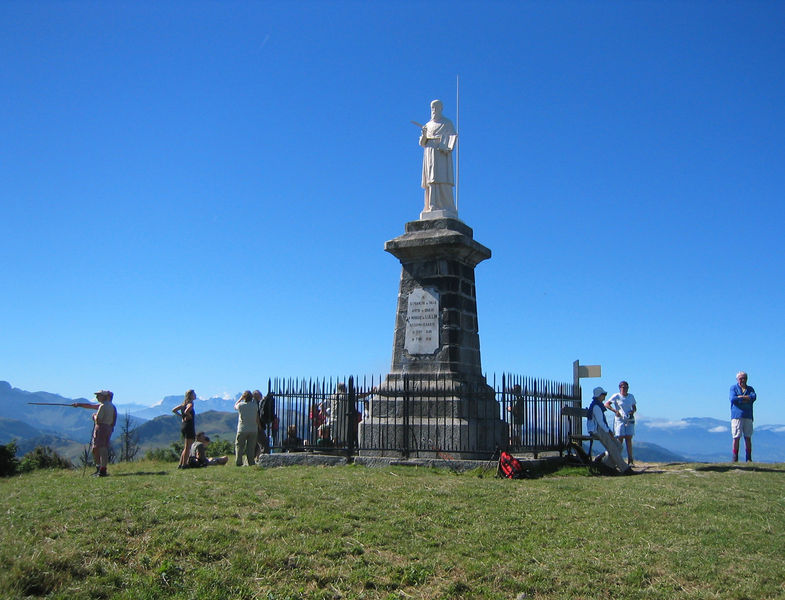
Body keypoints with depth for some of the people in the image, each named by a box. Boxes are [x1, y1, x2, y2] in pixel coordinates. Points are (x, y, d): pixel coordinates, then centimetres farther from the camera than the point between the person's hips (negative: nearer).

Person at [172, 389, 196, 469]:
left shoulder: (184, 403, 12)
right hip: (189, 427, -9)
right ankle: (184, 464, -2)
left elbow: (174, 410, 16)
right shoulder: (190, 403, -13)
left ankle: (180, 464, 18)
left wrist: (181, 416, 14)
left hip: (184, 427, 9)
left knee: (186, 447, 16)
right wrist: (189, 417, -14)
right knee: (188, 448, -3)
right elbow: (186, 411, -32)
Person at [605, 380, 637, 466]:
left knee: (629, 440, 1)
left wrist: (633, 411, -3)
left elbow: (634, 407, 20)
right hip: (619, 420, -3)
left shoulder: (631, 396, 11)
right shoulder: (616, 396, -2)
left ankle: (630, 460, 1)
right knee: (619, 440, -4)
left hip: (629, 420, 3)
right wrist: (615, 411, -17)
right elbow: (606, 404, -6)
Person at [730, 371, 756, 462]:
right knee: (736, 437, -6)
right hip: (737, 416, -3)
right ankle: (735, 459, -2)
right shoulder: (733, 388, 10)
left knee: (748, 437, 2)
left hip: (748, 416, 3)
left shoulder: (750, 389, 18)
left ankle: (749, 459, 7)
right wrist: (747, 398, -5)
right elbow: (732, 399, -9)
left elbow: (754, 397, -4)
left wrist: (740, 397, -9)